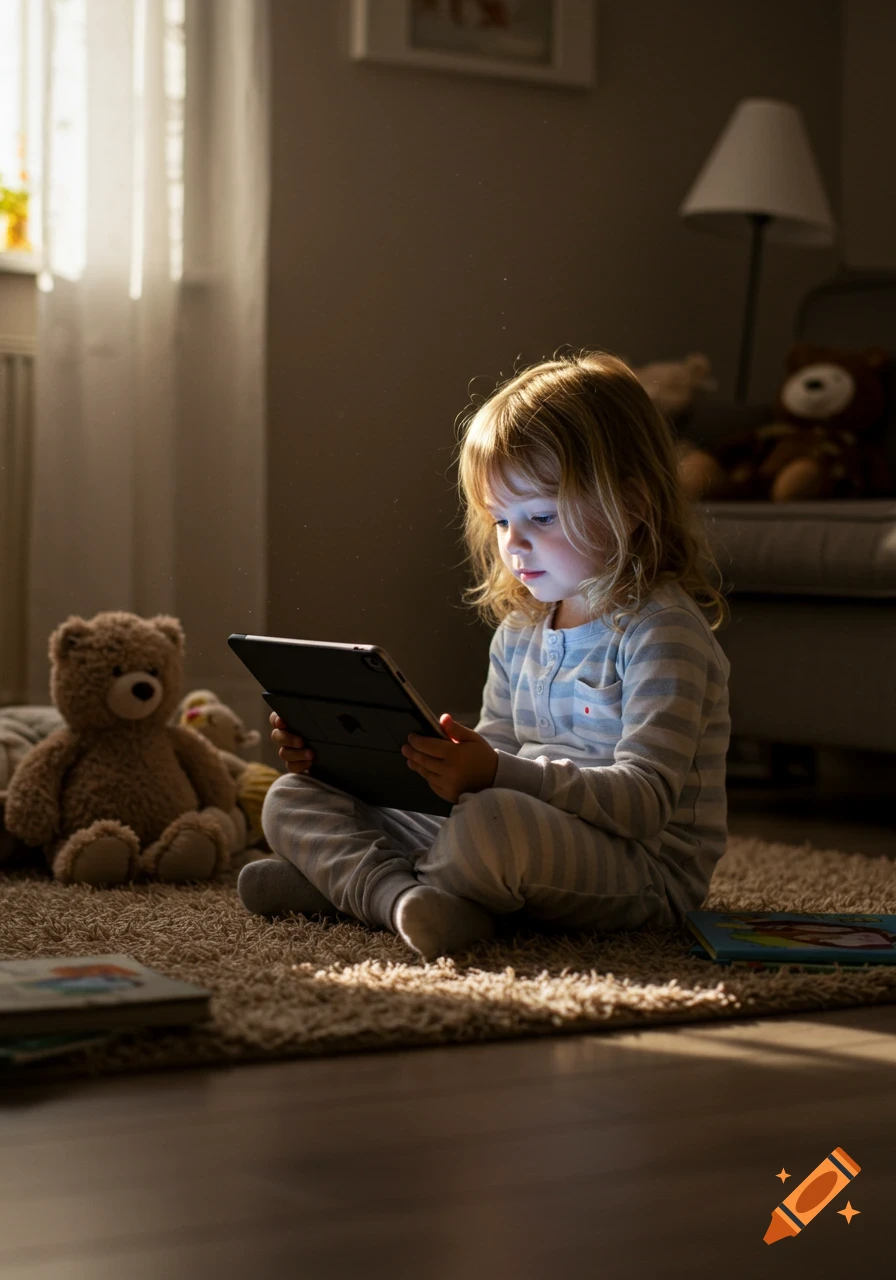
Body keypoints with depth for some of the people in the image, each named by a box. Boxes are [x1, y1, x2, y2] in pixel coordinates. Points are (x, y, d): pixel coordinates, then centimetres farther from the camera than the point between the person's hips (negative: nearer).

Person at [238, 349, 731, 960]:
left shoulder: (661, 633, -12)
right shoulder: (518, 633, 15)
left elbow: (645, 801, -21)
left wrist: (497, 774, -34)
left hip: (642, 871, -8)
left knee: (493, 824, -42)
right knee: (294, 798, 3)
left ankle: (345, 881, -15)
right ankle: (403, 896, -25)